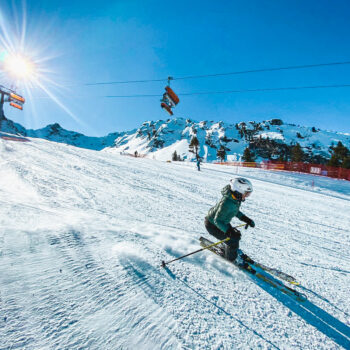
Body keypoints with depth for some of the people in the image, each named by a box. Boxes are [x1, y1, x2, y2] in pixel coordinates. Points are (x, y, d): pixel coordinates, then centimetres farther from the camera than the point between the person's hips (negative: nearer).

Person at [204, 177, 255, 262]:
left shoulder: (236, 198, -11)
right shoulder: (227, 203, -38)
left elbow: (235, 211, 9)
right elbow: (217, 220, -31)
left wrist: (247, 220, 2)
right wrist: (229, 232, -37)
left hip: (222, 222, 9)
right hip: (212, 225, -9)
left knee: (236, 235, 17)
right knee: (233, 241, -5)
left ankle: (227, 249, 45)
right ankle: (231, 259, 23)